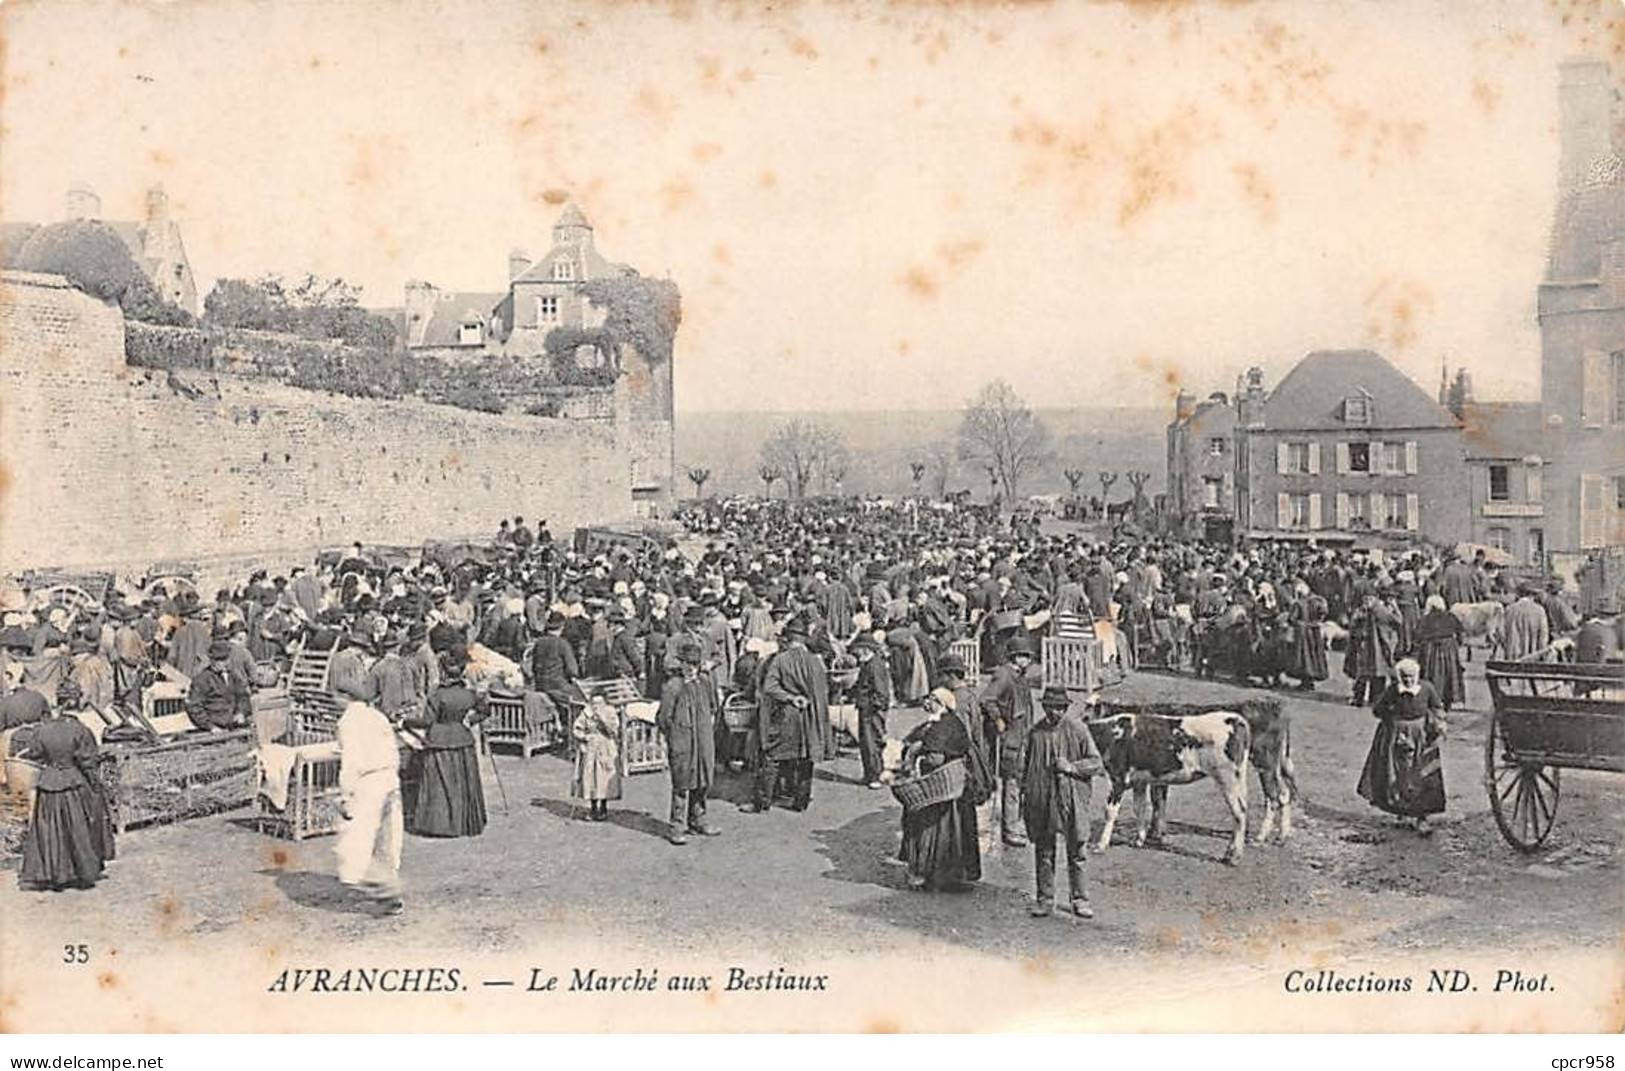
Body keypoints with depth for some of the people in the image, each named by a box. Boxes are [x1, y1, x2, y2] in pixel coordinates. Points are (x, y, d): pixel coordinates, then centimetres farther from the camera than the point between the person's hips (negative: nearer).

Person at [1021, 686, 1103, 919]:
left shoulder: (1078, 729, -4)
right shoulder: (1036, 732, 5)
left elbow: (1096, 762, -2)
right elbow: (1027, 765, 15)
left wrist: (1071, 767, -16)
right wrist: (1024, 793, 12)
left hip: (1071, 801, -2)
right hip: (1040, 801, 2)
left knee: (1076, 852, 3)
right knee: (1043, 851, 8)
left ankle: (1079, 900, 14)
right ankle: (1045, 899, 18)